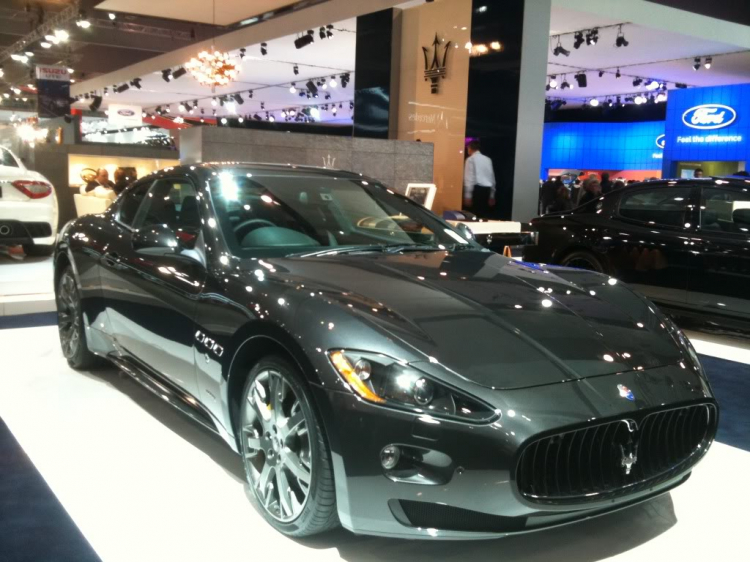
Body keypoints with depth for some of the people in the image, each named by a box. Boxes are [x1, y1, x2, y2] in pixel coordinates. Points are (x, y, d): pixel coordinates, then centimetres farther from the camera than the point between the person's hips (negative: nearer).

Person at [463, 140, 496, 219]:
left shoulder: (470, 159, -1)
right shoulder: (487, 159, 17)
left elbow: (469, 178, -9)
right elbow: (492, 178, 17)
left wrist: (467, 196, -11)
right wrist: (492, 195, 21)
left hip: (477, 189, -6)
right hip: (487, 189, 6)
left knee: (476, 213, -3)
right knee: (485, 214, 8)